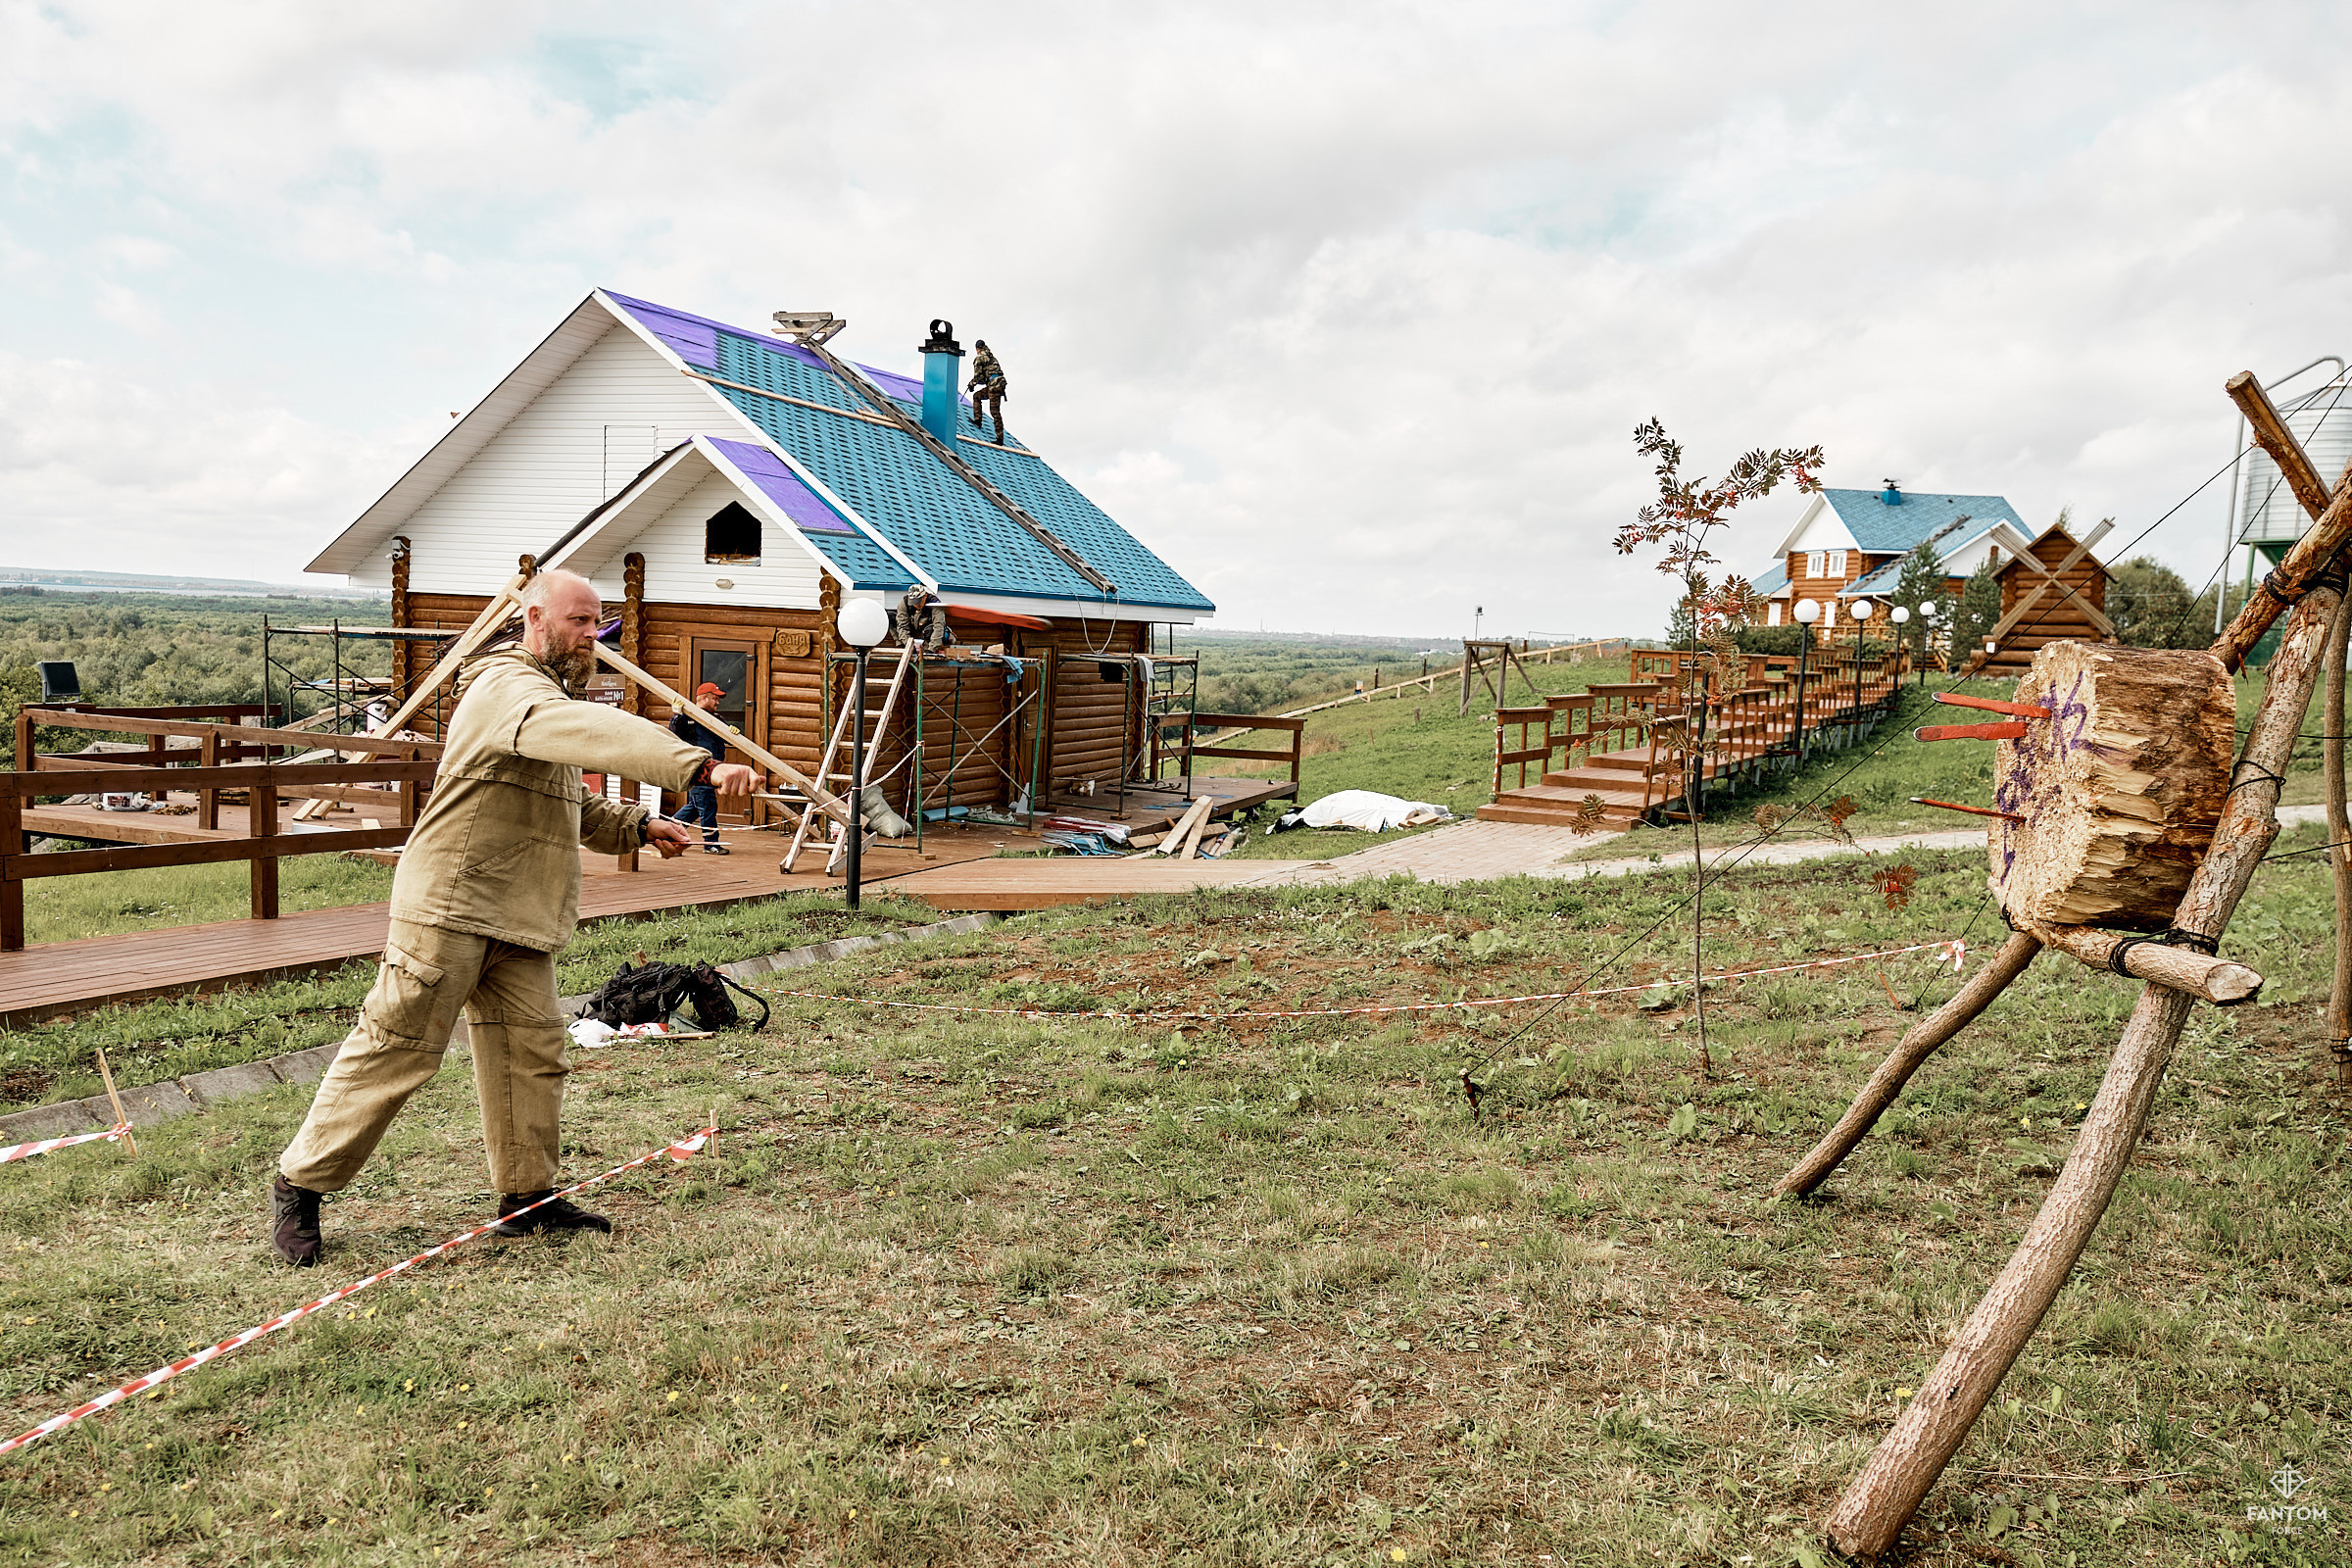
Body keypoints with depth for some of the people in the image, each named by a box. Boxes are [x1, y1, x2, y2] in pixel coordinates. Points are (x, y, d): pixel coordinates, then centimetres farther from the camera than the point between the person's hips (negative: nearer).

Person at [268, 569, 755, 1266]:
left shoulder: (547, 696, 21)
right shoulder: (509, 686, -14)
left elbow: (573, 809, 28)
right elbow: (597, 732, -34)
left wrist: (640, 827, 11)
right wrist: (701, 766, -43)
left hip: (519, 922, 10)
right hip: (450, 906, -9)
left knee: (531, 1051, 8)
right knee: (398, 1047, -3)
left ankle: (527, 1195, 17)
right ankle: (300, 1185, 12)